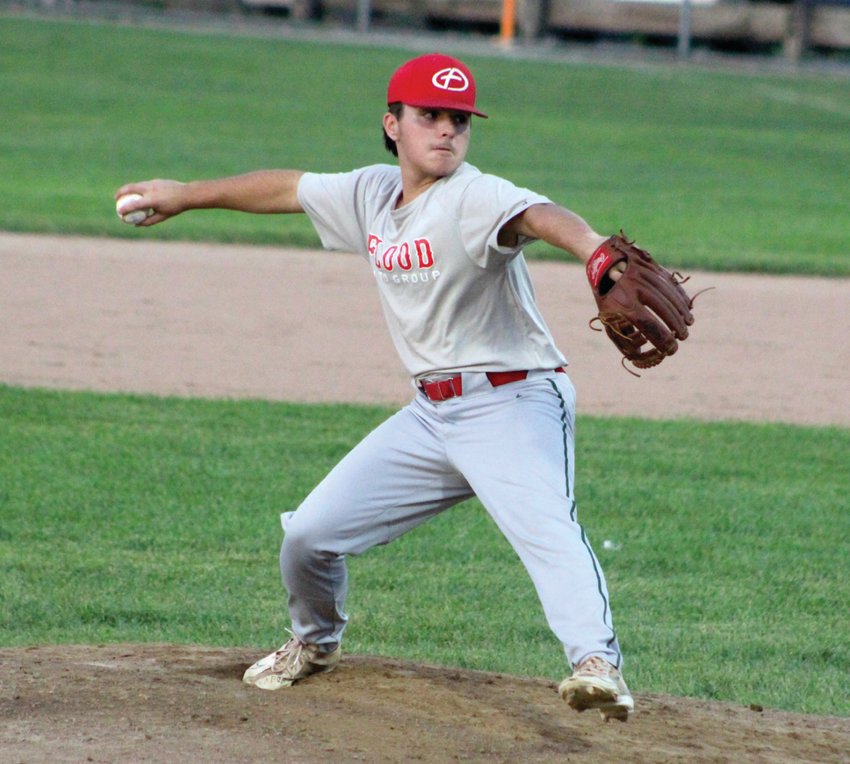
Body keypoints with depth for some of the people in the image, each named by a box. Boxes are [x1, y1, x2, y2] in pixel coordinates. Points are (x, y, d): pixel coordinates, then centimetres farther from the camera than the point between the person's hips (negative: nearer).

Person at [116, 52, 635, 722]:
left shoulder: (475, 198, -17)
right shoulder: (372, 195, 6)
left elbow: (537, 215, -39)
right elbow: (287, 187, 22)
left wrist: (595, 249, -61)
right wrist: (185, 196, 34)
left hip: (513, 404, -7)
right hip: (430, 413, 7)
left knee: (547, 528, -33)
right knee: (310, 533, 10)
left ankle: (597, 661, -46)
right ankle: (315, 643, 38)